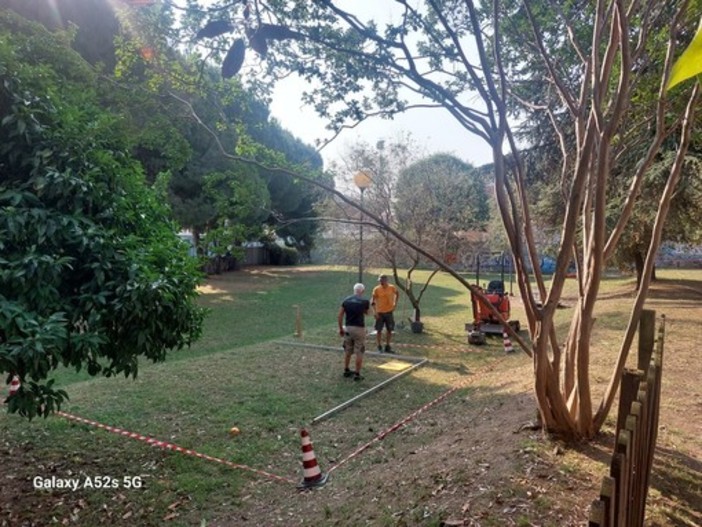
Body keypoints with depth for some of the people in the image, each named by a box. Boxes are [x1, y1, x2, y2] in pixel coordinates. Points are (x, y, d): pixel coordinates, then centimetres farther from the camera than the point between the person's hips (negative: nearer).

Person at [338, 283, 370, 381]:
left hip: (348, 328, 4)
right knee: (359, 352, 3)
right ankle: (357, 374, 5)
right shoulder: (365, 301, -6)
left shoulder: (346, 300, 2)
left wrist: (340, 328, 11)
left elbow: (340, 315, 2)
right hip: (359, 329, -4)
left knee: (347, 351, 18)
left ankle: (346, 370, 30)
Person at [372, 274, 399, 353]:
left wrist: (395, 303, 6)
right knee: (379, 330, 2)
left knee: (389, 330, 7)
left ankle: (387, 347, 19)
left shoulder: (392, 288, -5)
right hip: (380, 313, -2)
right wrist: (375, 312, -15)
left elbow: (397, 294, 16)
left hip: (389, 312, 2)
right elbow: (373, 301, -7)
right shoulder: (376, 289, -11)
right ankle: (379, 347, 15)